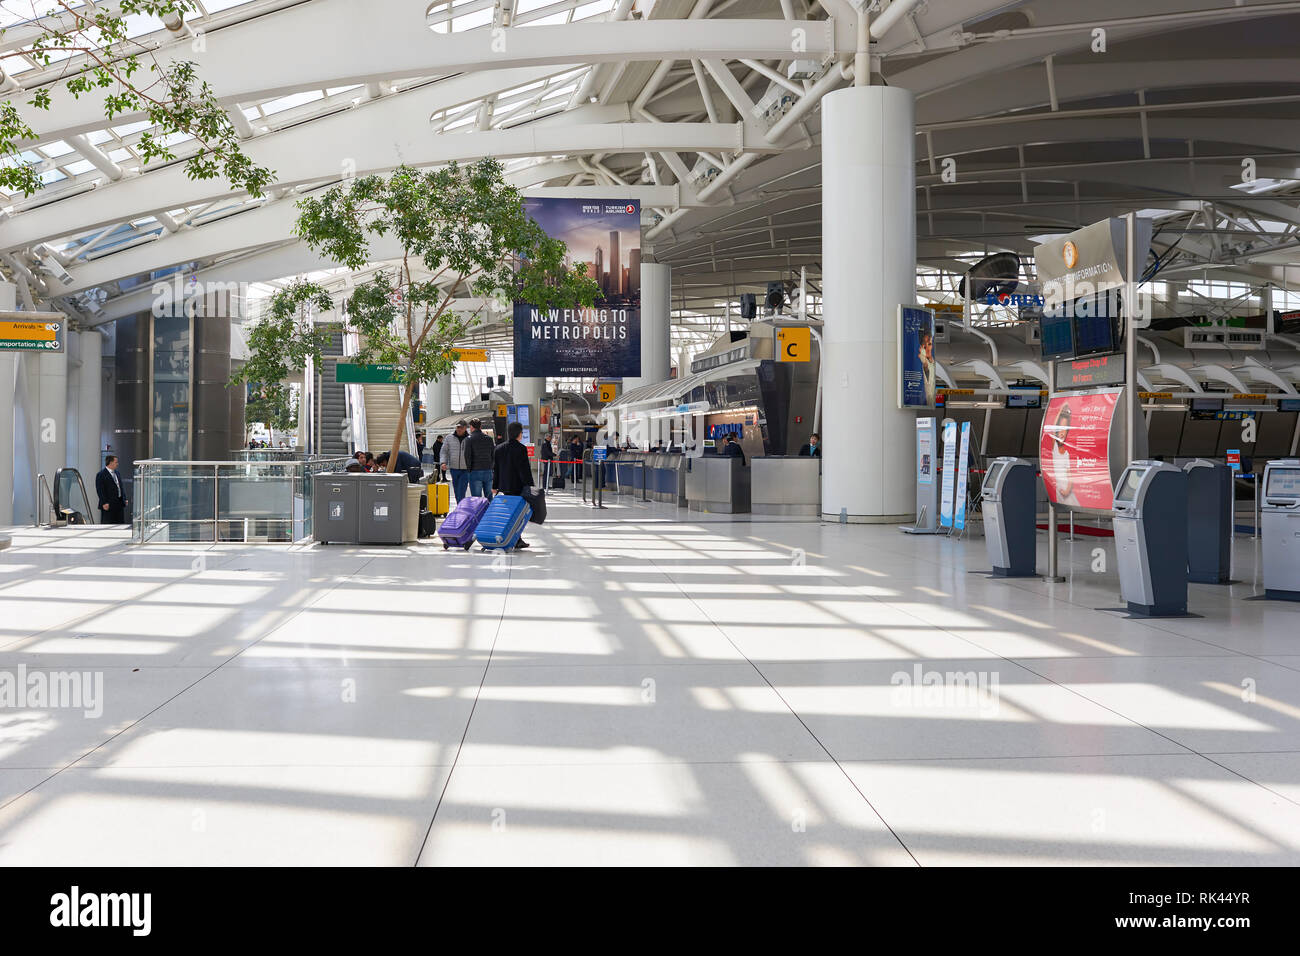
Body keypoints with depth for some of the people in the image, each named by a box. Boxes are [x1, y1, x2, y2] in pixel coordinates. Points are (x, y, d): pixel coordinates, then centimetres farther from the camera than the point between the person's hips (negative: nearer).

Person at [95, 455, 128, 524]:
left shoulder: (116, 473, 15)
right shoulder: (101, 475, -10)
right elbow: (100, 491, -15)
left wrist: (124, 499, 12)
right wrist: (104, 503, -22)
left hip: (119, 504, 8)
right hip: (109, 505, -8)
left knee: (121, 523, 9)